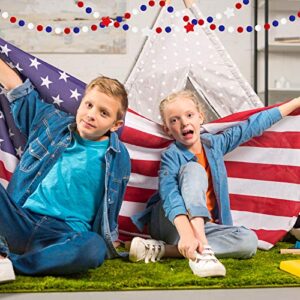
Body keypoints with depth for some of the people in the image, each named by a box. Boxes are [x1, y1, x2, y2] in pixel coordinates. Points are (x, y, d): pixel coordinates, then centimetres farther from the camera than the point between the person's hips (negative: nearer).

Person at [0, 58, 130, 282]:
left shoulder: (118, 159, 7)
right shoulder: (51, 122, 13)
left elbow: (110, 212, 13)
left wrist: (108, 243, 12)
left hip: (64, 236, -2)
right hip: (19, 222, 3)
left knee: (93, 249, -38)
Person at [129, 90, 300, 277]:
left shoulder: (215, 143, 6)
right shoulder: (172, 156, -12)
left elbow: (253, 125, 12)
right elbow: (170, 196, -28)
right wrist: (186, 233, -45)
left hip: (203, 226, 6)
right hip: (170, 224, -5)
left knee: (249, 241, -20)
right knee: (194, 168, -24)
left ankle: (163, 249, -22)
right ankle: (201, 250, -40)